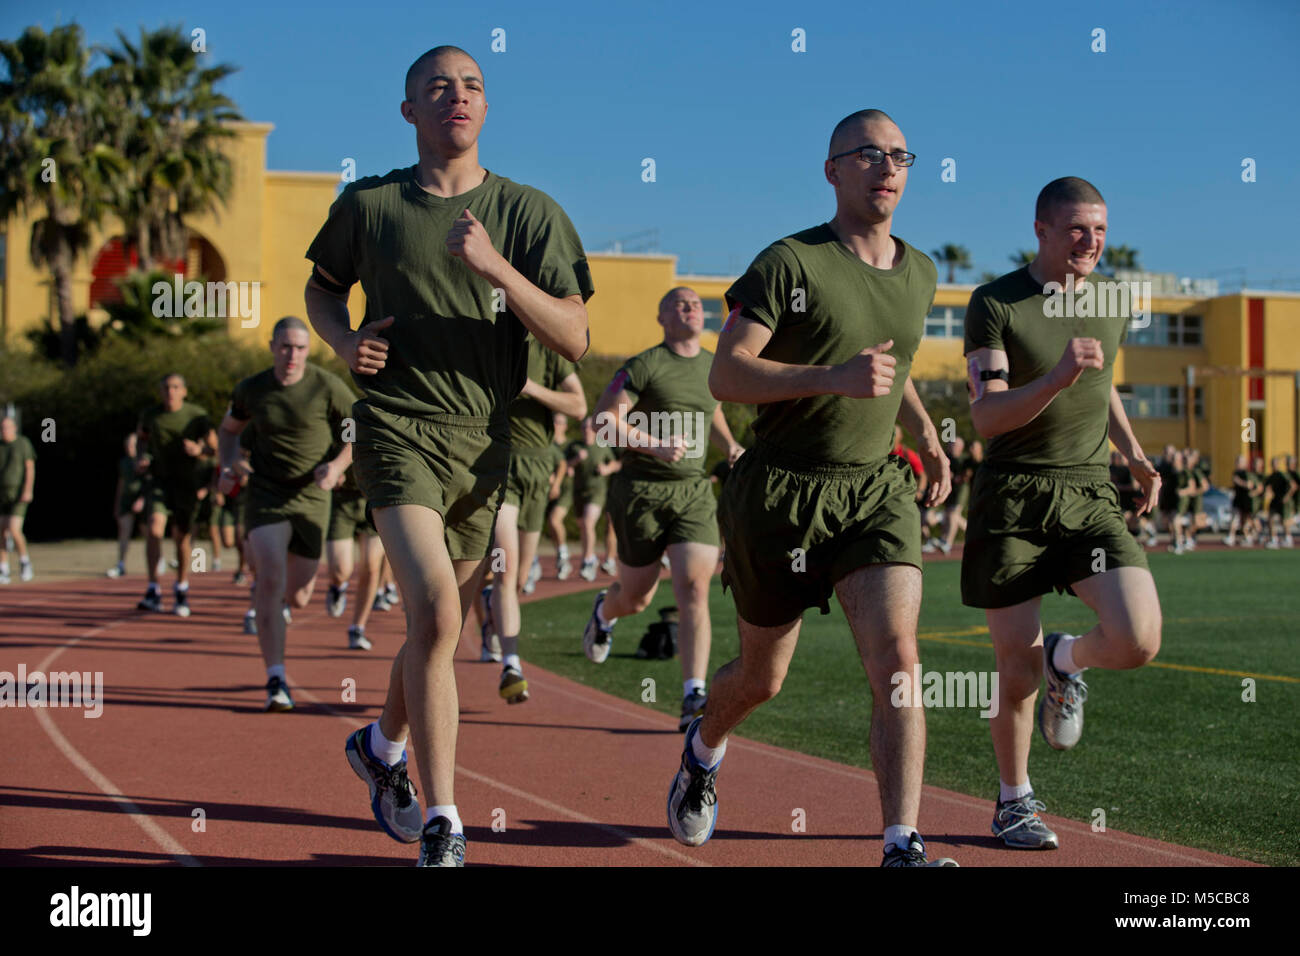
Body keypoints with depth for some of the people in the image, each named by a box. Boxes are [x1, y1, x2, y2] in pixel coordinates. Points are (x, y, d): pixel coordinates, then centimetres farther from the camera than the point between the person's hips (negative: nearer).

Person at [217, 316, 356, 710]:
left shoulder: (327, 387, -8)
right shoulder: (251, 389, -1)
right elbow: (229, 428, 19)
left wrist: (337, 464, -16)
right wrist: (229, 465, 0)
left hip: (311, 499, 1)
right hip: (265, 494, -1)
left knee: (298, 597, 5)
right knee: (272, 580, -21)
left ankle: (262, 585, 45)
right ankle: (276, 680, -19)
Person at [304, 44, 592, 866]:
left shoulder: (530, 214, 1)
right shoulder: (367, 205, 3)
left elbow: (574, 341, -6)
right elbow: (323, 287, 22)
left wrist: (494, 266, -19)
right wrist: (343, 340, -1)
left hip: (487, 440, 3)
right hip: (398, 427, -3)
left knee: (444, 626, 15)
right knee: (435, 611, -21)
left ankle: (383, 746, 45)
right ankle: (442, 826, -14)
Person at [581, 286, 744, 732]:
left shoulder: (715, 367, 10)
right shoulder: (643, 366, -8)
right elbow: (602, 422, -15)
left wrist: (730, 447, 12)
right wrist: (655, 445, -28)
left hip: (694, 490, 3)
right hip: (641, 490, -3)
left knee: (694, 589, -15)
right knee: (637, 597, 10)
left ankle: (694, 699, -19)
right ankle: (604, 612, 48)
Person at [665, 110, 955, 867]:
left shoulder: (920, 273, 10)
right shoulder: (789, 263, -10)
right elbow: (726, 376, -18)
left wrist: (926, 433, 18)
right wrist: (833, 378, -30)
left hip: (877, 487, 4)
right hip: (783, 492, -3)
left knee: (897, 657, -17)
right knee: (762, 678, 12)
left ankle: (903, 846, -17)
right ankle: (704, 750, 46)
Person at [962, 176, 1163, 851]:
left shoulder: (1112, 303, 9)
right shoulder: (995, 304, -7)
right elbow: (986, 416, -16)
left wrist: (1132, 453, 12)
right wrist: (1059, 375, -30)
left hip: (1089, 496, 4)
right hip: (1011, 498, -3)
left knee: (1138, 642, -15)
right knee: (1017, 664, 1)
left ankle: (1066, 659, 21)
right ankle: (1014, 800, 24)